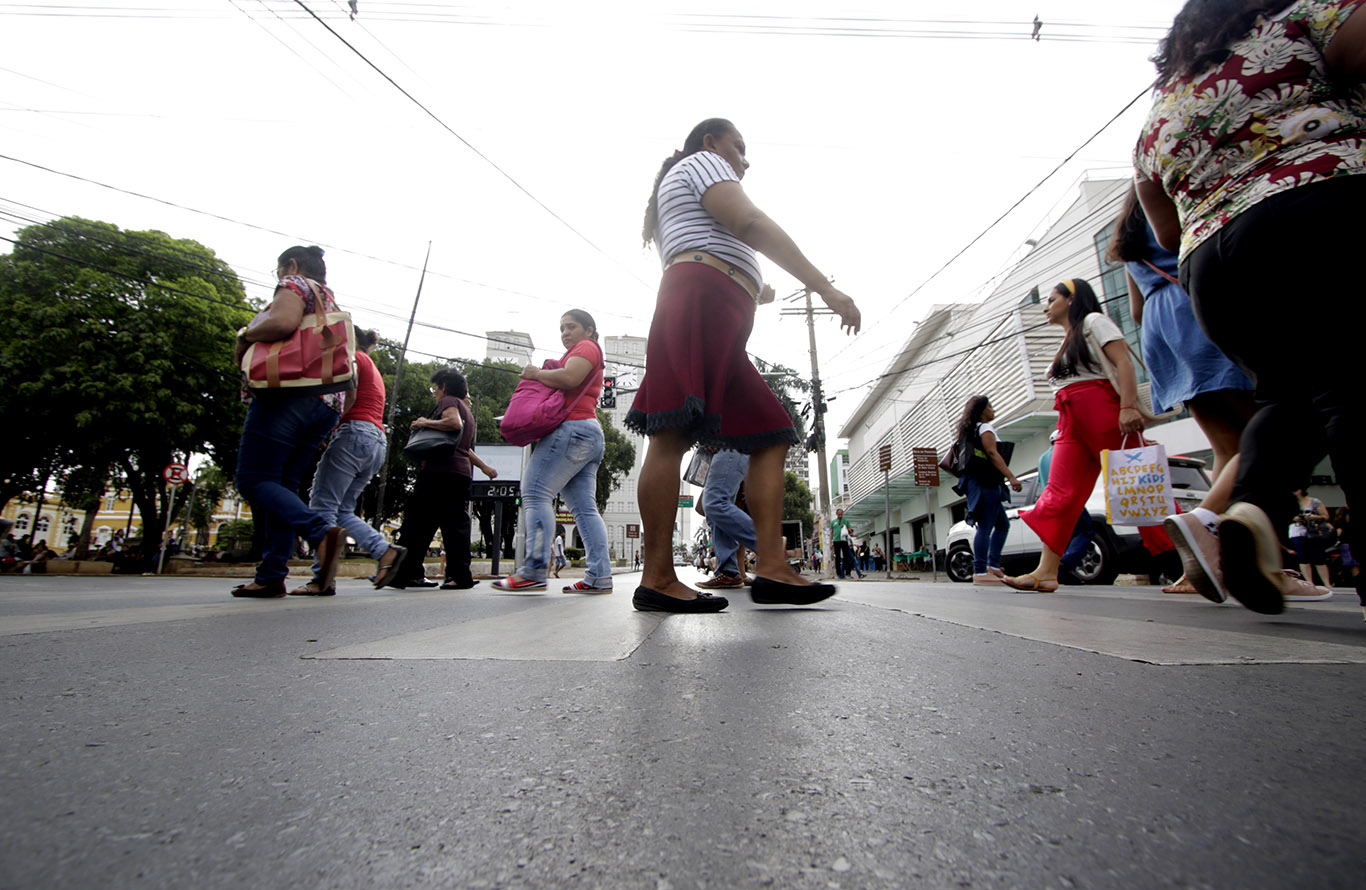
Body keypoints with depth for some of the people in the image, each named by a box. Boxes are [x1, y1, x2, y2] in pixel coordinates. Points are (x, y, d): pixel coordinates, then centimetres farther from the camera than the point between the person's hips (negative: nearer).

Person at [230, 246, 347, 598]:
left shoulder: (293, 285, 3)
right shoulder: (330, 300, 28)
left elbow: (283, 322, -20)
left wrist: (245, 335, -1)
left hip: (287, 394, -8)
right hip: (325, 404, 8)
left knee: (253, 479, -7)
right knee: (283, 484, 6)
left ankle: (322, 531, -28)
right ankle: (271, 576, 4)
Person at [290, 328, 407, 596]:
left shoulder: (354, 357, 5)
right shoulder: (373, 371, 31)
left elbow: (348, 397, -8)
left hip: (355, 433, -9)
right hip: (376, 442, 9)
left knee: (322, 504, -9)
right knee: (342, 510, 8)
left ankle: (322, 578, -14)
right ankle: (386, 551, -6)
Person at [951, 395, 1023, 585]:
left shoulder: (971, 431, 24)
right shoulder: (985, 428, -4)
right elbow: (992, 453, -16)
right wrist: (1011, 477, -22)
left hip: (978, 482, 10)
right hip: (984, 483, -10)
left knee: (1002, 524, 16)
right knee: (985, 527, -12)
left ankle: (993, 566, 14)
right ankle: (980, 572, -13)